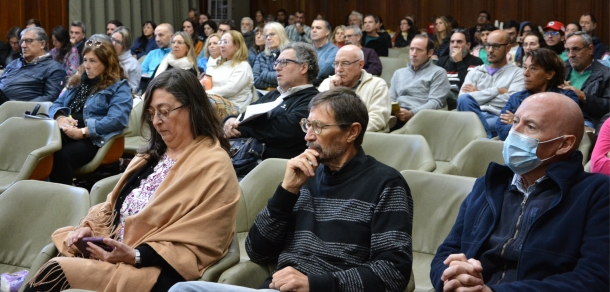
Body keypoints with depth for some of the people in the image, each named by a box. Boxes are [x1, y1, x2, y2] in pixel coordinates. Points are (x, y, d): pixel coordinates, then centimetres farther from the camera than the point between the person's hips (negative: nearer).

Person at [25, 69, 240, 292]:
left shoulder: (214, 168, -10)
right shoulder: (155, 153, 17)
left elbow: (195, 246, -14)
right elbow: (116, 202, 21)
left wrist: (136, 256, -23)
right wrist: (89, 226, 2)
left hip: (157, 270, -8)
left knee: (56, 273, -22)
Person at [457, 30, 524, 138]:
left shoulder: (517, 73, 14)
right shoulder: (474, 73, 24)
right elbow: (462, 99, 4)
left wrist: (479, 94, 3)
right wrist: (497, 91, -1)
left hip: (499, 119, -5)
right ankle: (486, 136, -31)